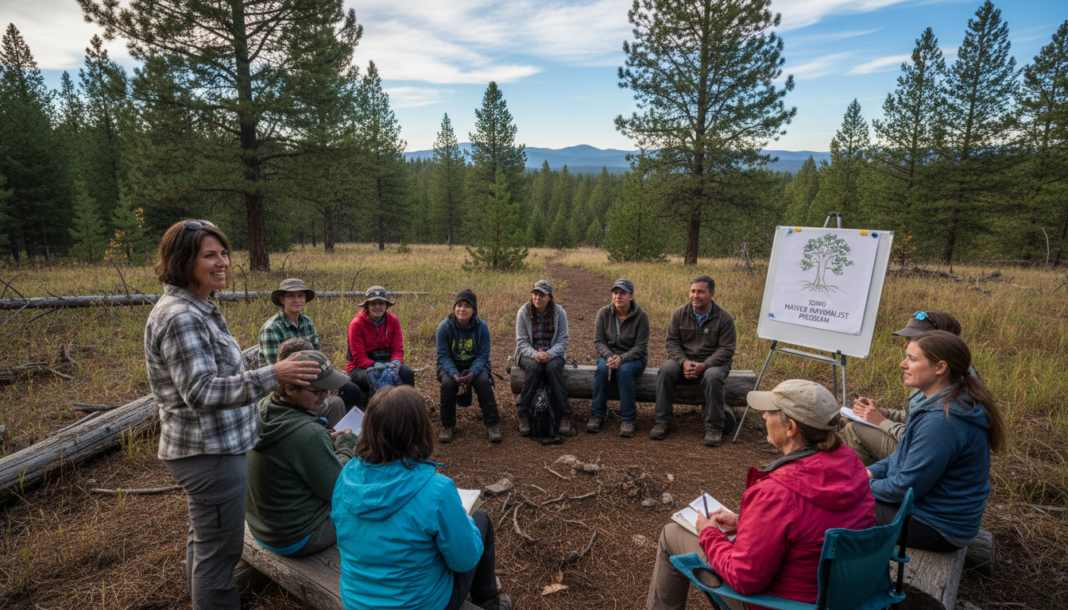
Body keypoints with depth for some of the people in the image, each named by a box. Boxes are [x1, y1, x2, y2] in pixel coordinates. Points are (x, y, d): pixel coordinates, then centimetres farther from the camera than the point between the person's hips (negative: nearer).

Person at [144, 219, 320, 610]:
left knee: (203, 538, 25)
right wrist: (272, 376, -36)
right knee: (219, 548, 0)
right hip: (209, 453, -11)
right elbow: (201, 391, -28)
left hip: (208, 448, 11)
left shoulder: (197, 309, 10)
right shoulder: (179, 317, -22)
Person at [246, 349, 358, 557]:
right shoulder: (308, 434, -34)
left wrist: (330, 440, 0)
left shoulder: (262, 408, -7)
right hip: (296, 540, -8)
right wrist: (346, 445, -8)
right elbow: (335, 490, -21)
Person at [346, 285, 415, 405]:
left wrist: (395, 363, -25)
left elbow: (397, 349, -2)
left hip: (387, 362, 3)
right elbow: (359, 358, -13)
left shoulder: (393, 321, -1)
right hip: (360, 367, -3)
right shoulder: (357, 324, -11)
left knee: (406, 373, -26)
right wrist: (375, 365, -31)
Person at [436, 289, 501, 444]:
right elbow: (443, 355, -11)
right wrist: (454, 374, -29)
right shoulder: (445, 326, -11)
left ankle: (492, 425, -17)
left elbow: (483, 355, -9)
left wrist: (472, 373, -29)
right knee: (447, 383, -31)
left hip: (475, 365, 0)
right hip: (451, 366, 0)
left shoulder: (482, 326, -9)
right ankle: (447, 426, -11)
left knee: (484, 381, -30)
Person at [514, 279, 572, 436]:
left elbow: (562, 340, -5)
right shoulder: (523, 313, -5)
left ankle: (564, 416, -26)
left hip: (552, 354, 0)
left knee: (552, 368, -34)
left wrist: (549, 354, -25)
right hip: (529, 353, 0)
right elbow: (522, 342, -6)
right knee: (534, 367, -35)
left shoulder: (559, 312, -3)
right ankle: (524, 415, -25)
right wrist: (534, 354, -26)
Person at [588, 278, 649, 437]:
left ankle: (628, 419, -25)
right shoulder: (604, 313, -3)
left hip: (633, 358, -2)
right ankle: (597, 415, -20)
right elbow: (598, 341, -2)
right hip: (608, 354, 2)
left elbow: (640, 347, -12)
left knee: (624, 370, -35)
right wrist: (609, 357, -22)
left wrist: (621, 359, -27)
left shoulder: (641, 316, -10)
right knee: (602, 369, -31)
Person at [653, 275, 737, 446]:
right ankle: (662, 421, -18)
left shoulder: (724, 318, -3)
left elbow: (726, 349, -8)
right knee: (665, 371, -28)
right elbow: (672, 342, 1)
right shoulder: (679, 314, 4)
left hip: (712, 362, -2)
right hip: (683, 360, 2)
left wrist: (704, 366, -22)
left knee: (713, 377, -36)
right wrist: (684, 362, -18)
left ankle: (714, 427, -20)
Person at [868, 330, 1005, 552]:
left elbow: (906, 487, -25)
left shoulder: (941, 422, -31)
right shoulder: (943, 402, 2)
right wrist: (871, 472, 3)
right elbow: (911, 455, 13)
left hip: (937, 529, -10)